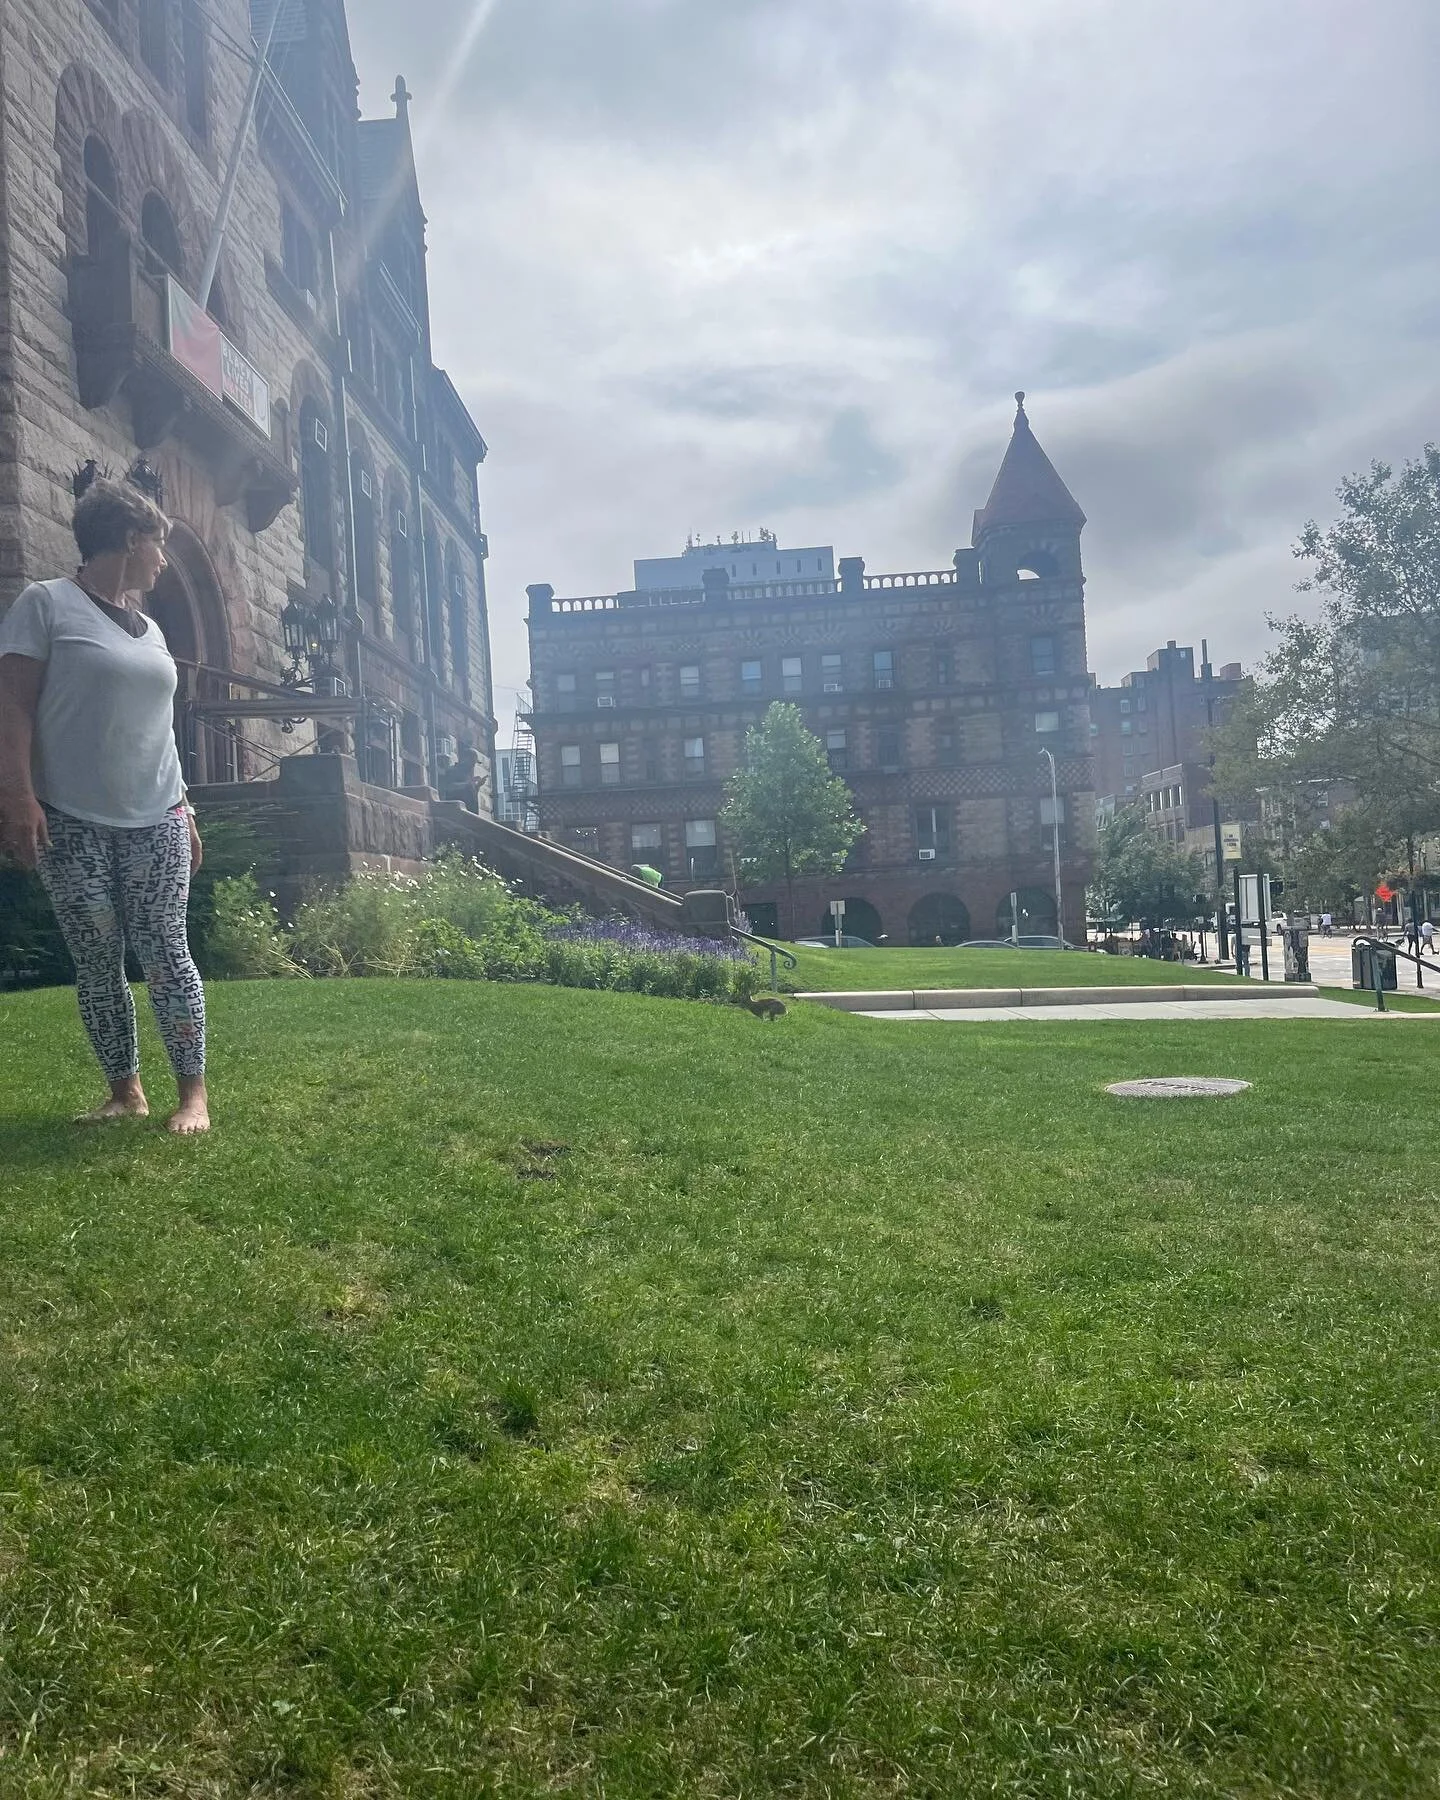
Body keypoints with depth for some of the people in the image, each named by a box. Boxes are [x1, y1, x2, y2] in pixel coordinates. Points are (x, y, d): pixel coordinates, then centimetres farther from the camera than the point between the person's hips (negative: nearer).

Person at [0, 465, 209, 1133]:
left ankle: (193, 1092, 2)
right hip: (73, 824, -4)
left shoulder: (149, 629, 17)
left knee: (165, 954, -2)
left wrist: (183, 808, 19)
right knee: (96, 964, 2)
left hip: (156, 824, 4)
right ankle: (125, 1090, 12)